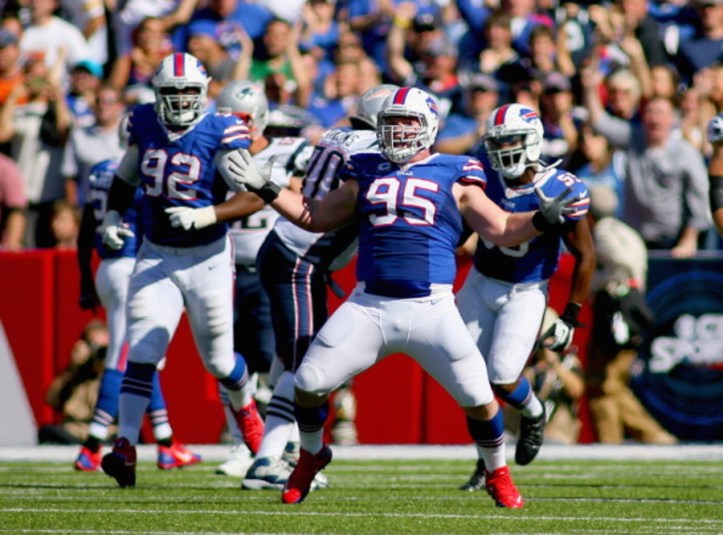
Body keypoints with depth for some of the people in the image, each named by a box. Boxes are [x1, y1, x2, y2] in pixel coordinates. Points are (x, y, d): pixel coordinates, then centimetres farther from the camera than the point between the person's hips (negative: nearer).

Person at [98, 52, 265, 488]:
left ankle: (245, 407, 43)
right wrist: (113, 217, 2)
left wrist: (205, 216, -31)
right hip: (156, 256, 3)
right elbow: (125, 178, 18)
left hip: (207, 258, -3)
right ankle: (126, 448, -17)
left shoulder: (220, 133, -14)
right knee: (143, 352, -12)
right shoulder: (145, 124, 1)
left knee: (218, 358, 9)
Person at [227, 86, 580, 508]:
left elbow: (502, 230, 6)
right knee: (308, 385, -3)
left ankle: (498, 474, 18)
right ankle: (311, 456, 25)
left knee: (478, 397, -8)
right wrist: (266, 189, 16)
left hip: (430, 309, -2)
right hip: (369, 307, 2)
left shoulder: (454, 179, 7)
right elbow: (315, 217, 24)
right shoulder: (366, 175, 15)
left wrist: (543, 219, -11)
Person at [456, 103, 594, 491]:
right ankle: (487, 464, 17)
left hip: (525, 294, -4)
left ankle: (533, 415, 22)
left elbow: (585, 256, -10)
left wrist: (569, 319, -9)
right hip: (480, 284, 4)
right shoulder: (482, 177, -9)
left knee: (502, 378, -14)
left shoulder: (560, 190, -19)